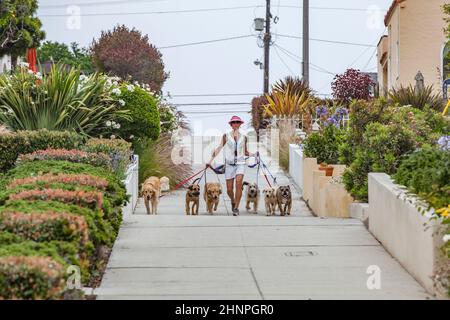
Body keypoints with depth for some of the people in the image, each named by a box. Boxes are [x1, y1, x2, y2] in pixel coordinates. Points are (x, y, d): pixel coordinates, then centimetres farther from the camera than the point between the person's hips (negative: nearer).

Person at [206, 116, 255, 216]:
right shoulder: (226, 136, 3)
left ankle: (236, 208, -16)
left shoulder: (244, 137, 8)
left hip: (240, 163, 0)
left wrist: (254, 155, -3)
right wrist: (210, 160, -3)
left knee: (239, 183, -23)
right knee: (229, 189, 0)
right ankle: (233, 201, 34)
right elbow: (219, 148, 2)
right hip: (229, 163, 0)